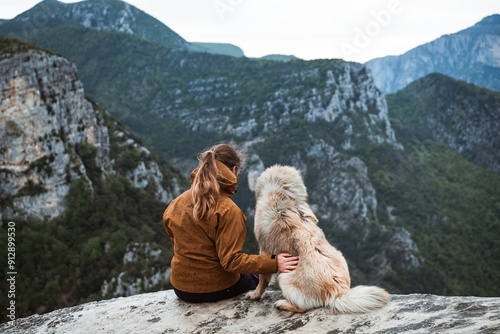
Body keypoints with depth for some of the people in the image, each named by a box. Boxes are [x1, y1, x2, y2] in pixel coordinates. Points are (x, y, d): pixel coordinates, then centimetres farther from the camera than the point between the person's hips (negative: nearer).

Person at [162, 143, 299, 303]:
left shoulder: (177, 203, -7)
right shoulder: (228, 211, -25)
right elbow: (231, 261, -26)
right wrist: (273, 263, -24)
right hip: (215, 290, -5)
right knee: (252, 279, 28)